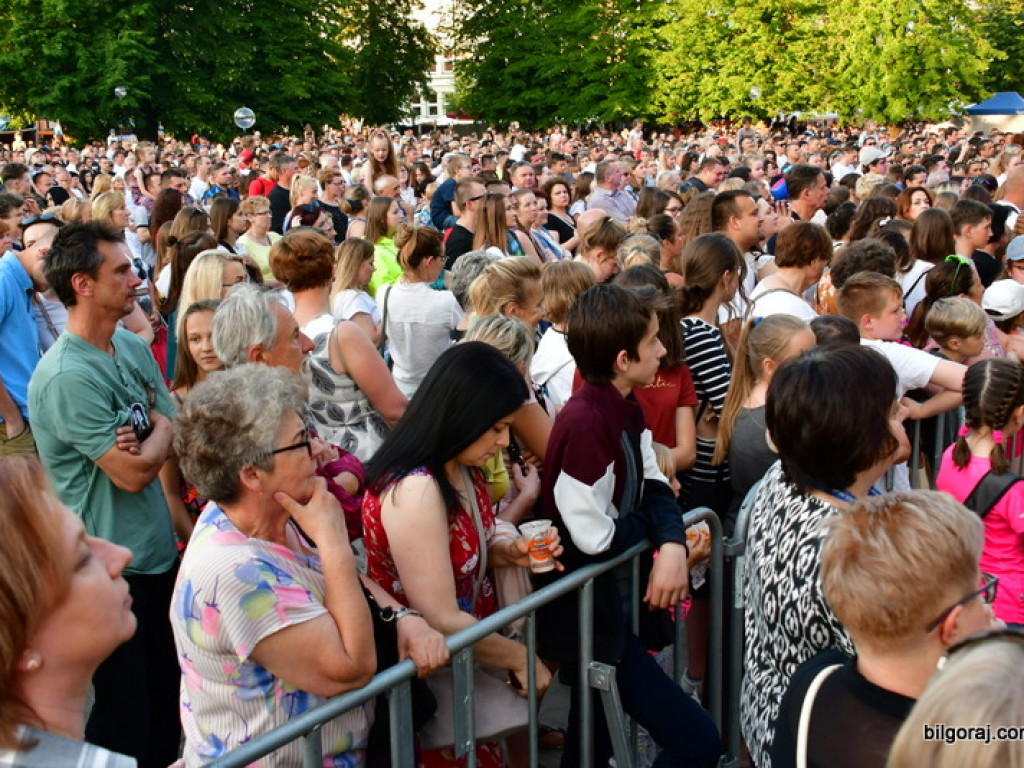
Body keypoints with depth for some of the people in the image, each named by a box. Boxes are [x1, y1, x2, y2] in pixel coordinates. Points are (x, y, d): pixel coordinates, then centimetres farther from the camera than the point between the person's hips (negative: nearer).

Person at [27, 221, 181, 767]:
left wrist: (146, 444, -16)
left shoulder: (134, 348, 5)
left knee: (167, 700, 21)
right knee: (124, 723, 8)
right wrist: (161, 430, -2)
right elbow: (133, 472, -21)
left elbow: (177, 438, 6)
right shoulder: (66, 376, -21)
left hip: (158, 553, 7)